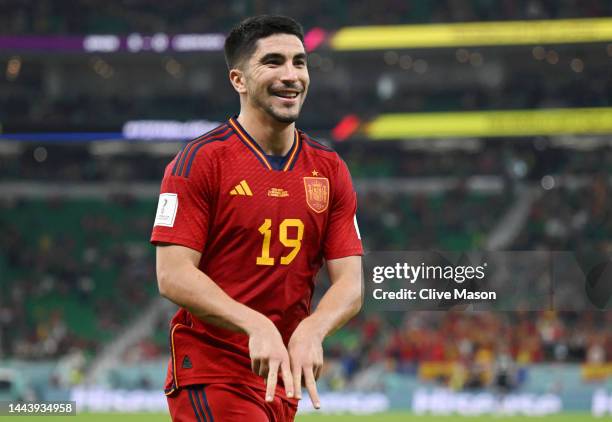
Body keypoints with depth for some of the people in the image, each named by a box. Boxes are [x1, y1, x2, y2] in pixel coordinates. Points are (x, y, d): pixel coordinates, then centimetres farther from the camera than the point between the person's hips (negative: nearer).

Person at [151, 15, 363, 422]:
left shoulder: (330, 170, 9)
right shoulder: (201, 160, -6)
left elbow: (350, 284, 3)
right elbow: (172, 275, -13)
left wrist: (311, 330, -18)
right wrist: (256, 325, -25)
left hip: (284, 379, 6)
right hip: (209, 373, -6)